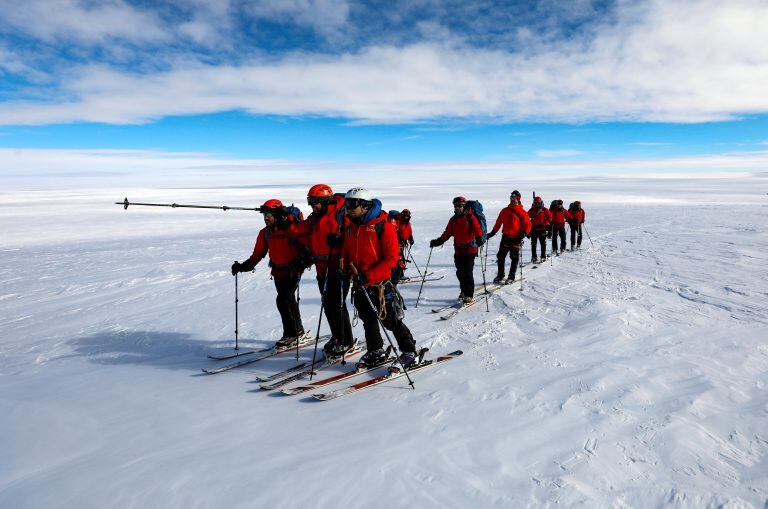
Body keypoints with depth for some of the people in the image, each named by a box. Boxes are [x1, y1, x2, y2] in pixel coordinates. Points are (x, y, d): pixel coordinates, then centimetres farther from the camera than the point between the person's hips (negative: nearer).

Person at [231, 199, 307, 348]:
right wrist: (244, 266, 1)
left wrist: (303, 261, -27)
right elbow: (258, 253, 9)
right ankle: (298, 330, 30)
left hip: (293, 270, -6)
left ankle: (291, 334, 2)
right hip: (278, 272, 7)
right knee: (289, 302, 15)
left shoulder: (292, 228, -15)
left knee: (282, 301, -12)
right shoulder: (265, 233, 5)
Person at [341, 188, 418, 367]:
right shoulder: (350, 228, 8)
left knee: (391, 320, 3)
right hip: (359, 285, 7)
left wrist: (369, 275, -23)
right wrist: (345, 265, -2)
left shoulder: (383, 226, -14)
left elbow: (391, 258, -17)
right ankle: (376, 352, 34)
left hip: (379, 283, -7)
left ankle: (409, 350, 21)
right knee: (368, 319, 17)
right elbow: (346, 252, 20)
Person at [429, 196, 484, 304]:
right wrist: (438, 241, 10)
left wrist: (479, 239, -31)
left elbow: (478, 230, -13)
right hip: (458, 250, 6)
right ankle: (464, 291, 28)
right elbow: (447, 233, 17)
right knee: (460, 273, 10)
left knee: (468, 273, -7)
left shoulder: (470, 217, -4)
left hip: (469, 249, -5)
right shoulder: (453, 219, 12)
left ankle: (469, 295, 1)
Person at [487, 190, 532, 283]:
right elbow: (498, 223, 15)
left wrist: (524, 233, -19)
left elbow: (528, 224, -4)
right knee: (500, 257, 6)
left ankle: (511, 277, 12)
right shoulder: (505, 211, 10)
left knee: (514, 258, 3)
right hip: (505, 237, 4)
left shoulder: (522, 212, -2)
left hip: (516, 239, -4)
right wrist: (492, 233, 12)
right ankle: (500, 275, 19)